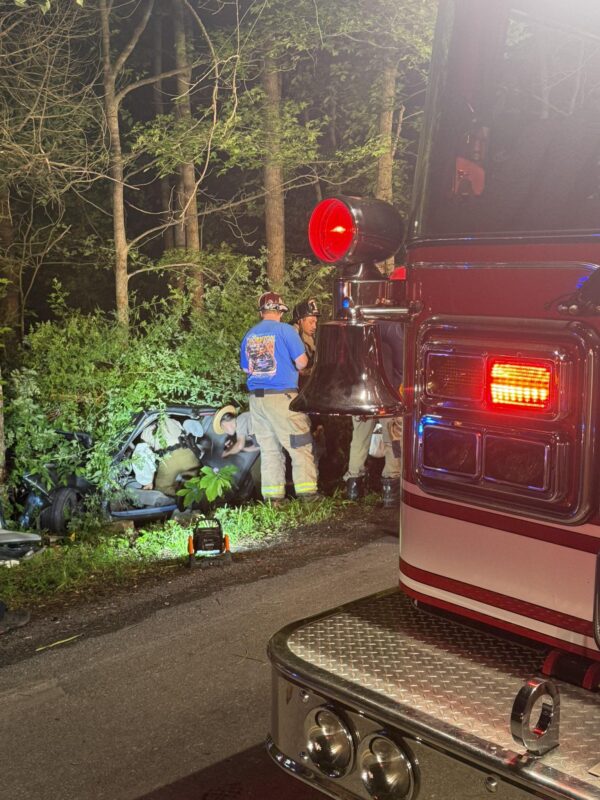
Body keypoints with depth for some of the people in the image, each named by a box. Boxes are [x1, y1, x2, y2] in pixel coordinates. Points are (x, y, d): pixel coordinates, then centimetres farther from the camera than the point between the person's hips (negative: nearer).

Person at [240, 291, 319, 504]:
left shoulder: (249, 335, 11)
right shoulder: (285, 330, -6)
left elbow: (245, 368, 19)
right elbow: (302, 362, -8)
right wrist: (294, 368, 13)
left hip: (256, 397, 6)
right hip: (281, 396, -5)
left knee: (268, 448, 9)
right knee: (300, 446, 2)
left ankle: (272, 494, 9)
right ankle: (306, 490, 0)